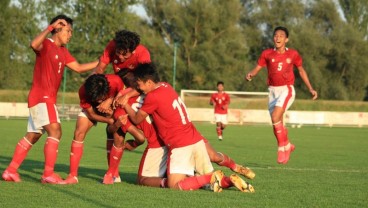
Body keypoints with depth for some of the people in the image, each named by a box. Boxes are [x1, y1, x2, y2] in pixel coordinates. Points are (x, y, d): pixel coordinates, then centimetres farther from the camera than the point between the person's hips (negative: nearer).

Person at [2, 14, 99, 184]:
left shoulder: (63, 51, 17)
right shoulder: (46, 45, -9)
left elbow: (78, 68, 22)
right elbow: (34, 44, -32)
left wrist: (99, 63, 17)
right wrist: (50, 27, -31)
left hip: (47, 98, 10)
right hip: (41, 97, -10)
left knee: (32, 136, 12)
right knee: (55, 131, -19)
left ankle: (11, 171, 15)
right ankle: (48, 173, -22)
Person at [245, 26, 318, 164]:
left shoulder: (293, 54, -1)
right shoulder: (267, 54, 1)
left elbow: (301, 70, 12)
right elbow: (257, 68, -1)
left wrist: (310, 89, 12)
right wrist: (250, 75, -25)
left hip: (287, 90, -3)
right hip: (273, 90, 3)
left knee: (275, 118, -23)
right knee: (277, 124, 8)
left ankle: (283, 147, -7)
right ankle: (287, 146, 32)